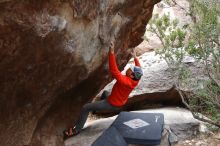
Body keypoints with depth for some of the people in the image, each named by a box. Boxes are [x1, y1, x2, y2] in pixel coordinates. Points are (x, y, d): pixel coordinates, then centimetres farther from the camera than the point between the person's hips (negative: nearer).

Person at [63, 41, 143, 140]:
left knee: (86, 108, -8)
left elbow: (114, 71, -46)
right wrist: (135, 57, 19)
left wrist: (111, 53, -50)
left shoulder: (125, 81, -37)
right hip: (119, 102, 9)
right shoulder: (135, 80, -13)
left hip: (112, 104, -9)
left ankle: (76, 130, 4)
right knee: (105, 93, 38)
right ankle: (97, 109, 55)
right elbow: (138, 69, 9)